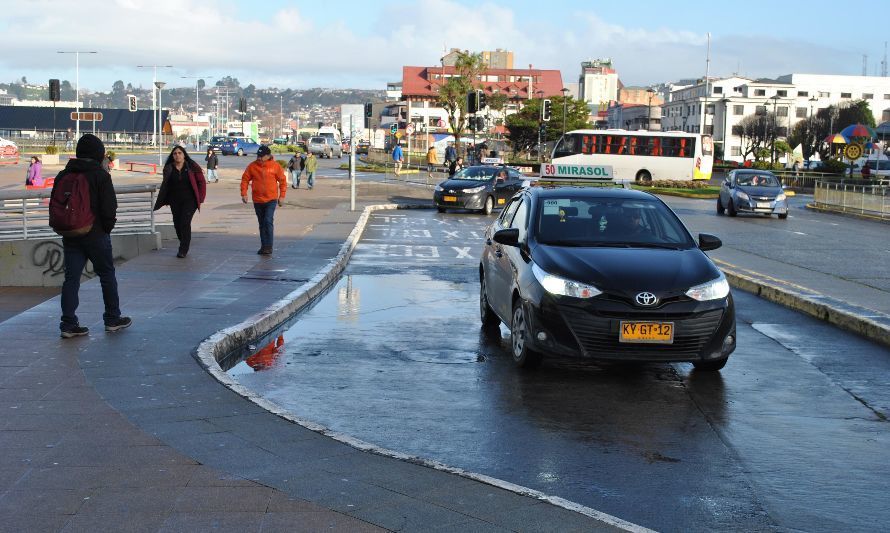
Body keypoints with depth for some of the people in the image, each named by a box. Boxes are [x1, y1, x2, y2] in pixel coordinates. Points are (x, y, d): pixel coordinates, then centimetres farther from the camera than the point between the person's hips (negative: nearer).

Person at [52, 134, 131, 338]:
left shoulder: (63, 175, 7)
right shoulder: (100, 175, -11)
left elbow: (53, 206, 11)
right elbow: (109, 208, -14)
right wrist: (107, 228, 1)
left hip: (70, 235, 5)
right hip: (96, 235, -5)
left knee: (71, 277, 5)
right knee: (107, 275, 10)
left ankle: (68, 324, 0)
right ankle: (112, 319, 17)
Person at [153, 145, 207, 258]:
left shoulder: (191, 167, -3)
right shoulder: (169, 169, 5)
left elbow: (201, 182, 1)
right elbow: (165, 186, 12)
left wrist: (200, 198, -4)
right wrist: (160, 201, 9)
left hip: (189, 200, -4)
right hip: (175, 201, 4)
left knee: (185, 223, -12)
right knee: (177, 224, 6)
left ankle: (183, 250, -5)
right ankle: (185, 244, 29)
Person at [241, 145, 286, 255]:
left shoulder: (275, 166, -4)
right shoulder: (252, 166, 0)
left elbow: (282, 181, 1)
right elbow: (245, 179, 5)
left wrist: (282, 196, -2)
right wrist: (244, 193, -6)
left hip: (271, 199, -3)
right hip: (257, 200, 3)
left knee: (268, 221, -15)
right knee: (262, 223, 11)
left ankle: (268, 246, -11)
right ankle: (264, 246, 20)